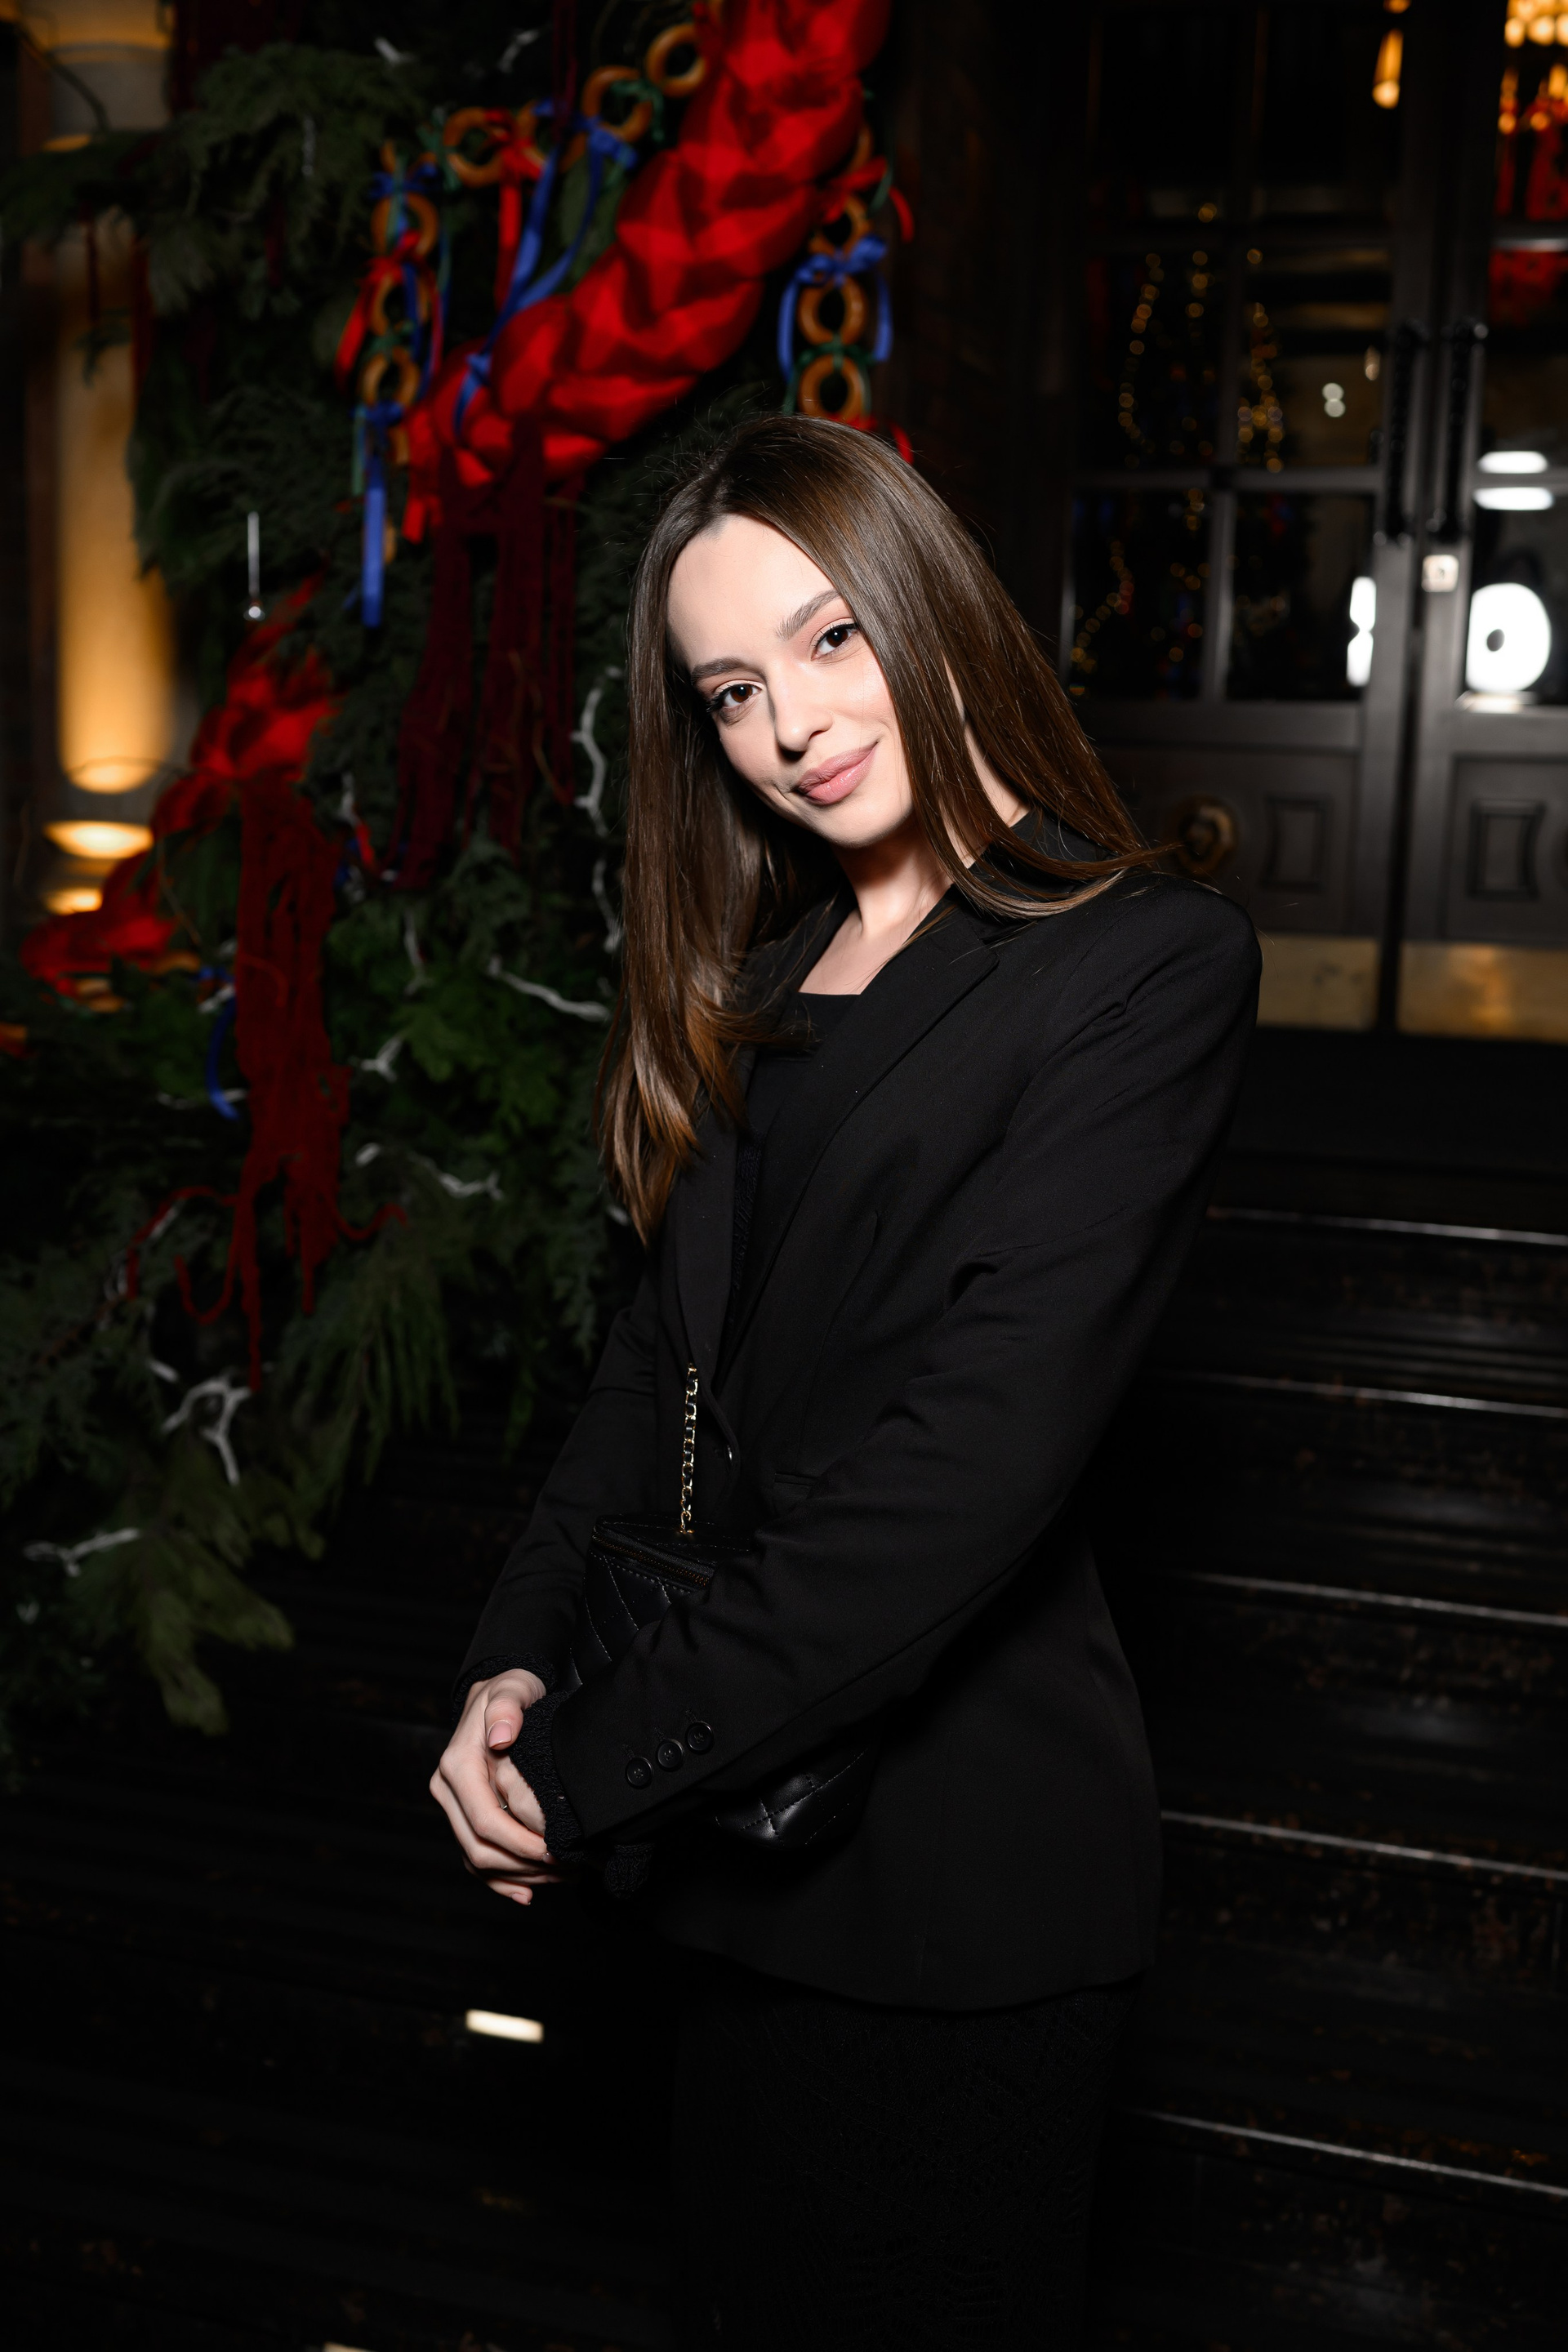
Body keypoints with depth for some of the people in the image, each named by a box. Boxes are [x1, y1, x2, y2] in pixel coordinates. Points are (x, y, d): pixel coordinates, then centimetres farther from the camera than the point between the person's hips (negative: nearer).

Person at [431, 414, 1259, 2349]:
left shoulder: (1143, 968, -15)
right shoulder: (760, 973, 9)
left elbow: (974, 1451, -23)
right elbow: (670, 1341, 5)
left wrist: (595, 1757, -20)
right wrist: (514, 1662, -8)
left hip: (956, 1841, -6)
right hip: (743, 1819, 6)